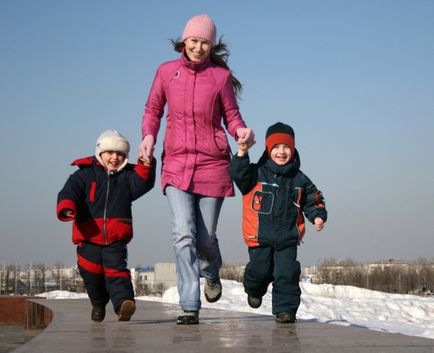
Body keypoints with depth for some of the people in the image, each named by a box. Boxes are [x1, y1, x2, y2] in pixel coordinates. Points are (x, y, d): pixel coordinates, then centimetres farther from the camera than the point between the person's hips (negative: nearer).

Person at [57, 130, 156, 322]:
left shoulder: (127, 175, 10)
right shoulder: (84, 174, 3)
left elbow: (142, 184, -7)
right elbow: (68, 192, -8)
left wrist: (145, 165, -22)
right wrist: (66, 208, -29)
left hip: (116, 238, 0)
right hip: (89, 236, 1)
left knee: (116, 268, -15)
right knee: (91, 271, 6)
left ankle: (123, 301, -30)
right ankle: (98, 304, 30)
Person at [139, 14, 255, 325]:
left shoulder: (221, 76, 0)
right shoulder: (166, 72, 4)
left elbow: (231, 116, 7)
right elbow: (152, 111, 14)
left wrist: (242, 131, -14)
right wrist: (149, 136, -5)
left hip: (212, 164, 0)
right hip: (176, 163, 1)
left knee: (206, 237, 6)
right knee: (184, 234, -13)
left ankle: (212, 275, 42)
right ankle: (190, 307, -8)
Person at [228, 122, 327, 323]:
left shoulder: (299, 180, 7)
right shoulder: (256, 173, -2)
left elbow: (312, 201, 14)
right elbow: (238, 174, -19)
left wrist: (317, 216, -3)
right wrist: (242, 154, -30)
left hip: (288, 238, 2)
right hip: (259, 237, -1)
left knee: (287, 273, -7)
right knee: (260, 270, 3)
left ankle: (285, 308, 4)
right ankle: (254, 290, 36)